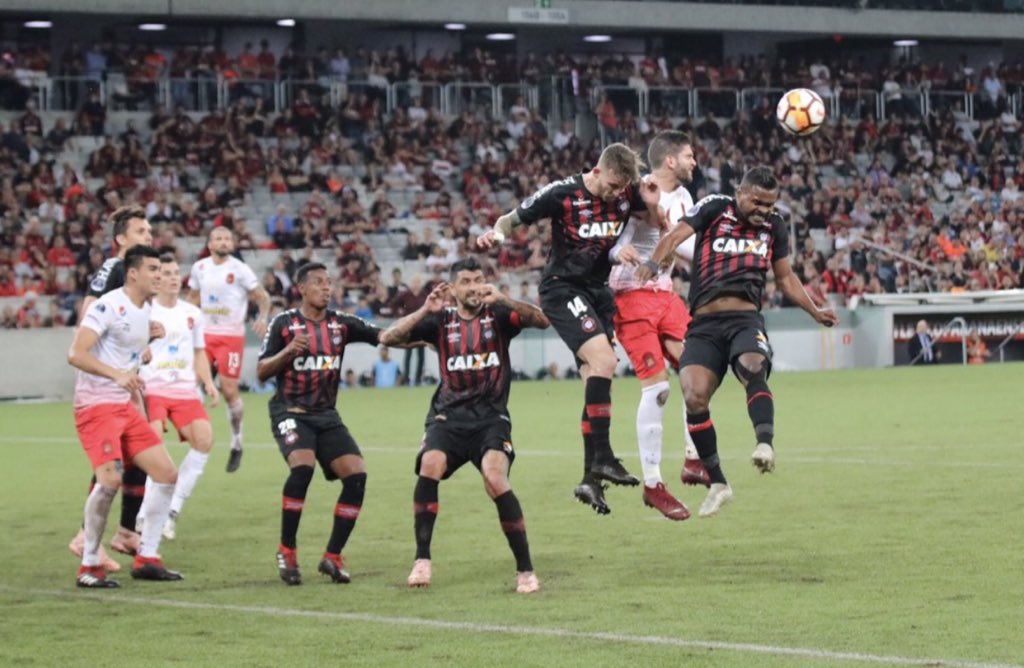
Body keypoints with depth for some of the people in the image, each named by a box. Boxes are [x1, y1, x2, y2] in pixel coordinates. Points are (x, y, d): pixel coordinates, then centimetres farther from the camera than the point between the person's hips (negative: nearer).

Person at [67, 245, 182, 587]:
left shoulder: (145, 312, 13)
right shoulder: (109, 306, -14)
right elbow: (76, 354, -24)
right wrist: (117, 374, -34)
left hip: (124, 406, 9)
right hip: (95, 405, -9)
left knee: (166, 473, 4)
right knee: (109, 479, -23)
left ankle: (147, 558, 11)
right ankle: (89, 566, -10)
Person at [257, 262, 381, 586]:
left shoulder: (340, 323, 6)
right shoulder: (284, 323, -3)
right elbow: (262, 372, -3)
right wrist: (288, 351, -19)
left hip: (326, 415, 5)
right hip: (290, 411, -4)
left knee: (356, 475, -11)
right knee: (302, 466, -30)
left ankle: (332, 557, 2)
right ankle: (286, 552, -14)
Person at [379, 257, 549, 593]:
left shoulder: (497, 314, 5)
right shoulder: (441, 320, 9)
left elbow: (541, 321, -11)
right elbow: (388, 337, 0)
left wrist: (502, 300, -24)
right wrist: (425, 310, -13)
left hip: (491, 418, -2)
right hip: (448, 416, 2)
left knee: (496, 480, -26)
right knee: (430, 465, -28)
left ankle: (525, 570, -14)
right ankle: (422, 559, -20)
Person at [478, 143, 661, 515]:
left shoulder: (627, 193, -3)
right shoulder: (562, 194, -15)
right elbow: (513, 218, -6)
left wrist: (653, 206, -14)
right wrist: (495, 233, -28)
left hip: (596, 290, 6)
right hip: (563, 288, -6)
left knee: (596, 380, 5)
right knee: (603, 359, -24)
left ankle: (590, 479, 11)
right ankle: (602, 458, -21)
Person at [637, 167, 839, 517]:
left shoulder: (774, 226, 17)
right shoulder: (714, 208, 6)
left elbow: (785, 278, 30)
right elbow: (675, 236, -9)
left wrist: (815, 312, 23)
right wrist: (653, 263, -28)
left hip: (746, 320, 1)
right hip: (704, 325, -1)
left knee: (753, 369, -33)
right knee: (694, 397, -17)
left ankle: (766, 445, -48)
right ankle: (717, 484, -4)